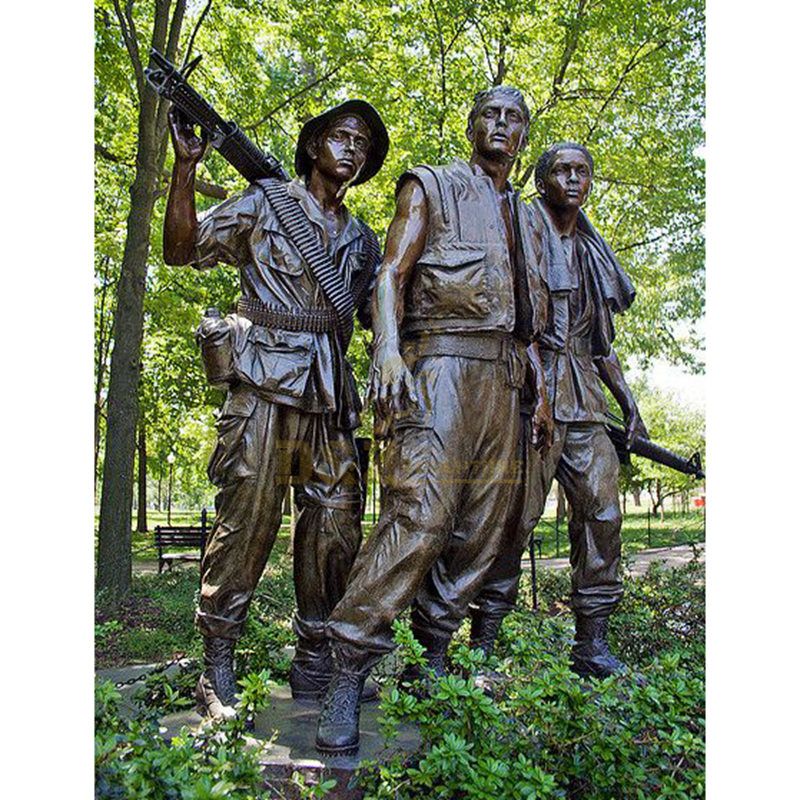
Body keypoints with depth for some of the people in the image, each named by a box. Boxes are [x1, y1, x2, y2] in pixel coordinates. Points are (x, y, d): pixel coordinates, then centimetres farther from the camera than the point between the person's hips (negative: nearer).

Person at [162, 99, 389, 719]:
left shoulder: (361, 240, 22)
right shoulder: (265, 203, 10)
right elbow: (183, 249, 5)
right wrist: (186, 167, -5)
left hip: (330, 395, 5)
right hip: (264, 383, -5)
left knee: (336, 525, 2)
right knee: (247, 519, -6)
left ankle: (315, 668, 15)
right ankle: (217, 672, 8)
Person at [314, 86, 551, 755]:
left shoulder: (525, 215, 27)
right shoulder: (430, 186, 10)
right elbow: (391, 274, -3)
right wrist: (387, 348, -21)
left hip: (504, 379, 7)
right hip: (442, 367, -6)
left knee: (479, 528, 3)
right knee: (419, 515, -19)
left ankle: (433, 655, 14)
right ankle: (349, 670, -11)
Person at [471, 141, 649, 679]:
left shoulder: (592, 250, 24)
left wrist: (629, 403, 19)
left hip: (584, 396, 7)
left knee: (603, 511, 3)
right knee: (516, 515, -8)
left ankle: (593, 645, 13)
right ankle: (483, 644, 3)